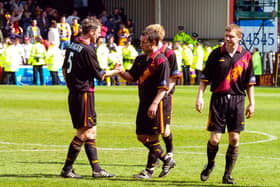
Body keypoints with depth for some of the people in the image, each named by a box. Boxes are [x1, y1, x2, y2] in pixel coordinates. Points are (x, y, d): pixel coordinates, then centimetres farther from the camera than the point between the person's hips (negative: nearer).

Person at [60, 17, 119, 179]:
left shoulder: (72, 46, 10)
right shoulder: (87, 50, -16)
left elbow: (64, 69, 20)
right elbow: (99, 75, -10)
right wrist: (115, 71, 4)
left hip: (74, 94, 10)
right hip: (84, 94, -10)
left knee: (91, 132, 11)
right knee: (83, 132, -5)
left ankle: (96, 169, 12)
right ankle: (67, 169, -2)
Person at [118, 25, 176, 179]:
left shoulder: (161, 61, -14)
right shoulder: (140, 59, 11)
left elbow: (164, 87, -17)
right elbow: (132, 77, 18)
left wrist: (154, 104, -24)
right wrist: (121, 72, -2)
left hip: (156, 104, -9)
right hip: (143, 103, 9)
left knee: (153, 137, -1)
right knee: (142, 136, 11)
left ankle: (150, 170, 9)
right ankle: (167, 160, 25)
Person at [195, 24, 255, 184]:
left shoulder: (246, 56, 4)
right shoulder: (216, 54, 0)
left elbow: (250, 82, 10)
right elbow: (205, 78, 5)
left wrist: (252, 104, 7)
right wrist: (200, 97, -4)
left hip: (237, 100, 1)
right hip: (218, 99, -1)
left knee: (235, 139, -2)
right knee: (215, 139, -4)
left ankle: (228, 175, 10)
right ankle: (210, 164, 27)